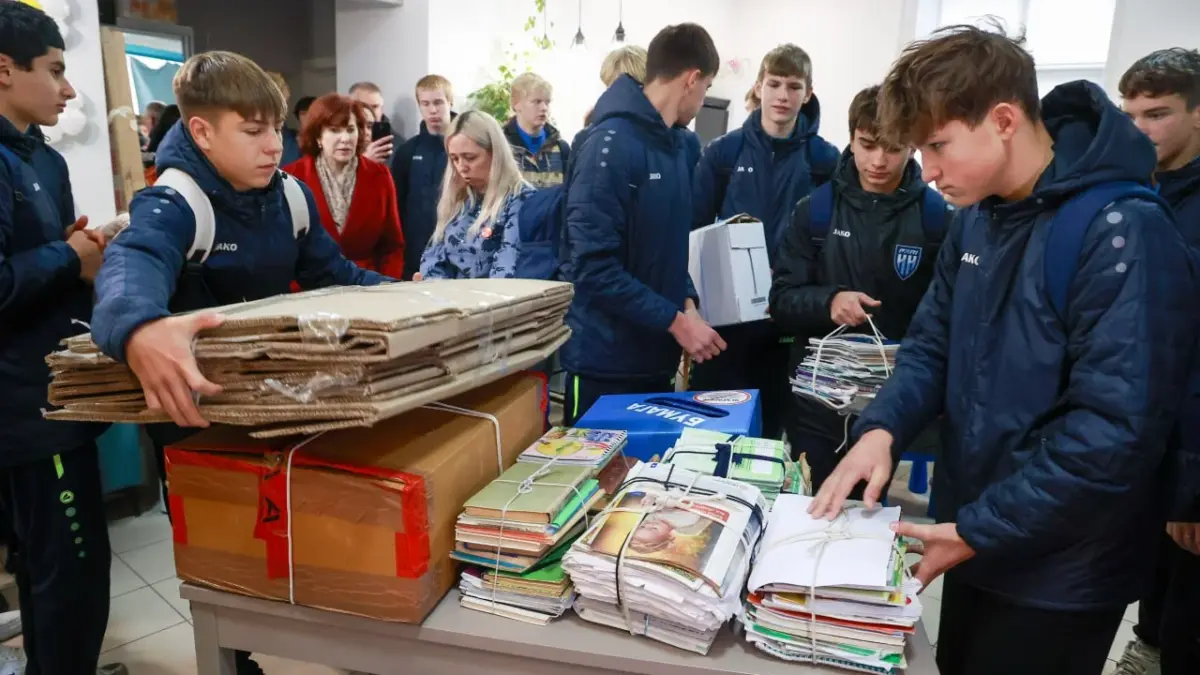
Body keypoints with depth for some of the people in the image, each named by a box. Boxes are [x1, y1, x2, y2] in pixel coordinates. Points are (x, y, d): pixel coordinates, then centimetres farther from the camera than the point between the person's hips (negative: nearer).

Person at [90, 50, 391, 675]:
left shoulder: (289, 194, -4)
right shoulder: (172, 205, -24)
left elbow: (332, 276, 4)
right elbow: (132, 265, -46)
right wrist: (138, 330, -69)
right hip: (197, 414, -5)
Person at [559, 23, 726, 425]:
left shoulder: (676, 146, 9)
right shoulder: (611, 144, -18)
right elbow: (594, 266, -23)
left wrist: (686, 301, -1)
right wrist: (675, 320, -19)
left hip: (656, 358, 8)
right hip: (606, 364, -8)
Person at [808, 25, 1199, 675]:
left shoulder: (1122, 232, -24)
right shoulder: (976, 218, 1)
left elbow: (1115, 430, -27)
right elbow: (933, 341, 4)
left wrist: (980, 530, -22)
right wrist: (882, 428, -15)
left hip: (1058, 573, -7)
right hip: (972, 534, 7)